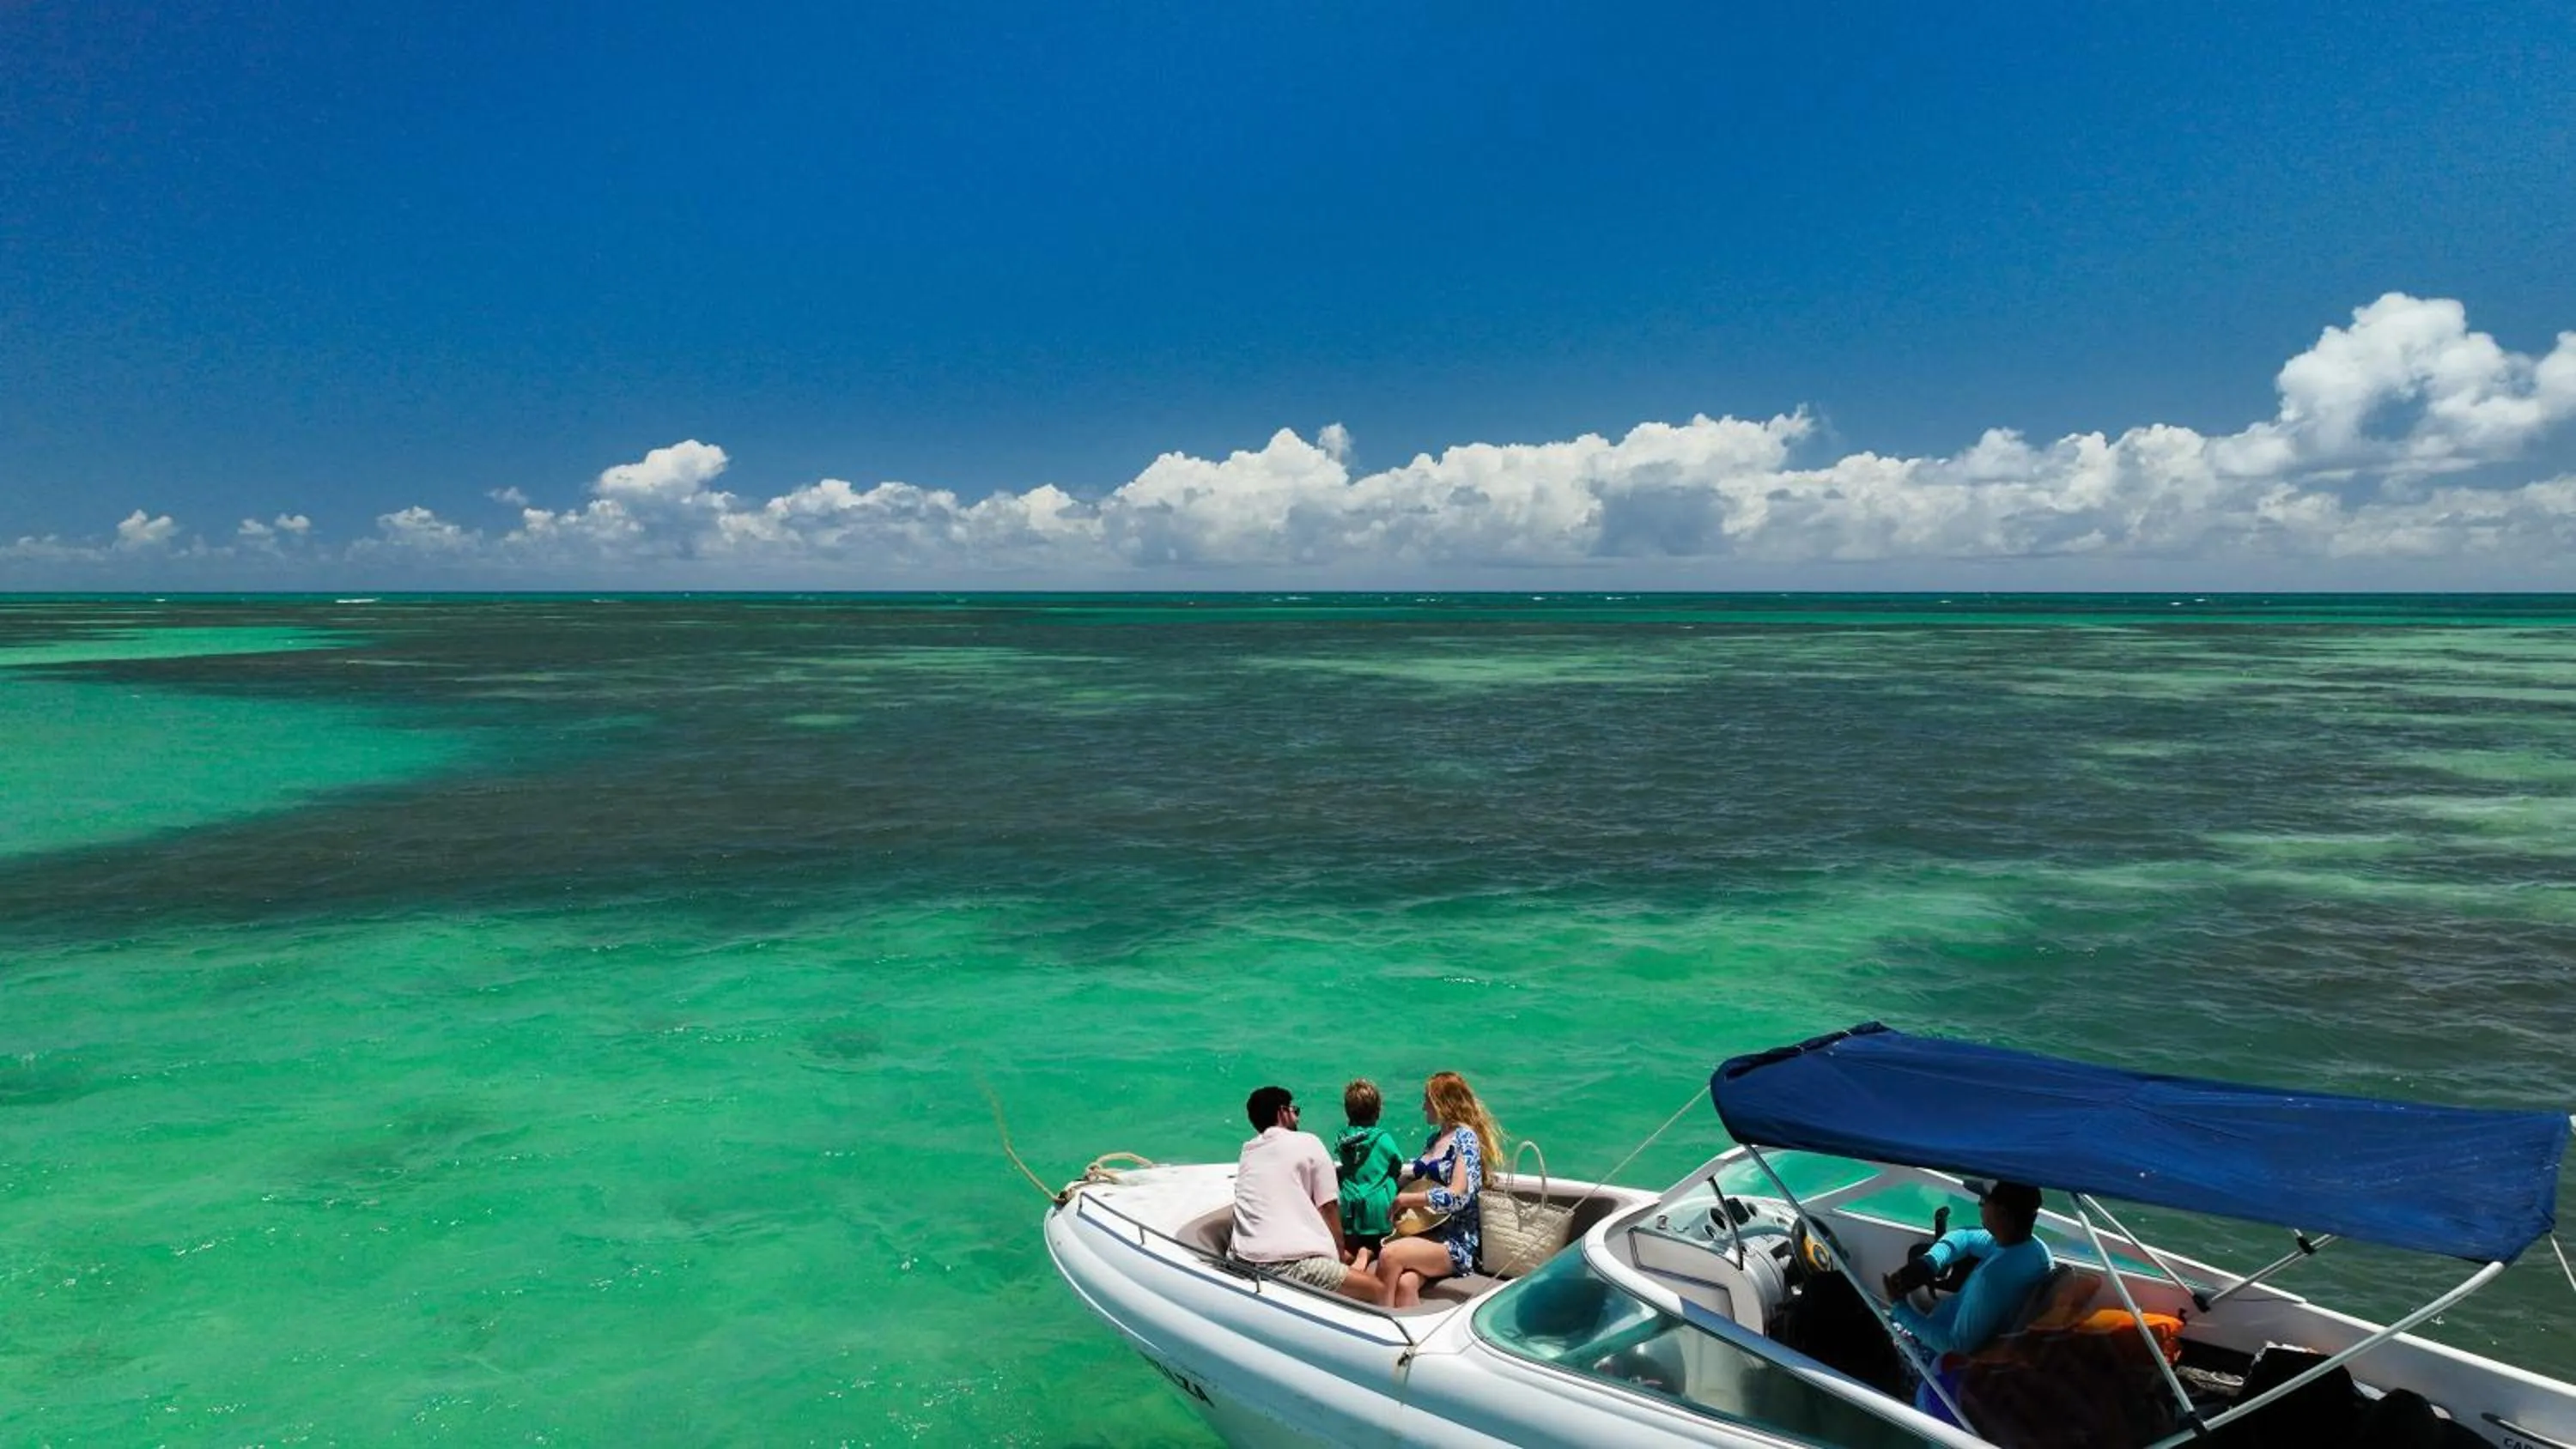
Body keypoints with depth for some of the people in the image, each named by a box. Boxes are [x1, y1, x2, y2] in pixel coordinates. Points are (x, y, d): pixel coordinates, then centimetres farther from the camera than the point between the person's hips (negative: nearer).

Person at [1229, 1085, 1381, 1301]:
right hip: (1289, 1263, -7)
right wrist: (1340, 1256, 16)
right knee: (1376, 1289, 3)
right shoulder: (1307, 1143, 6)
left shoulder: (1247, 1152, 21)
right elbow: (1329, 1208, 4)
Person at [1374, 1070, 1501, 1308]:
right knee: (1405, 1283, -29)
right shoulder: (1436, 1137, 18)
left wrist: (1404, 1199, -12)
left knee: (1389, 1255, -32)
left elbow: (1458, 1196, -19)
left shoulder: (1465, 1137, -7)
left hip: (1457, 1241, -6)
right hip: (1429, 1232, 6)